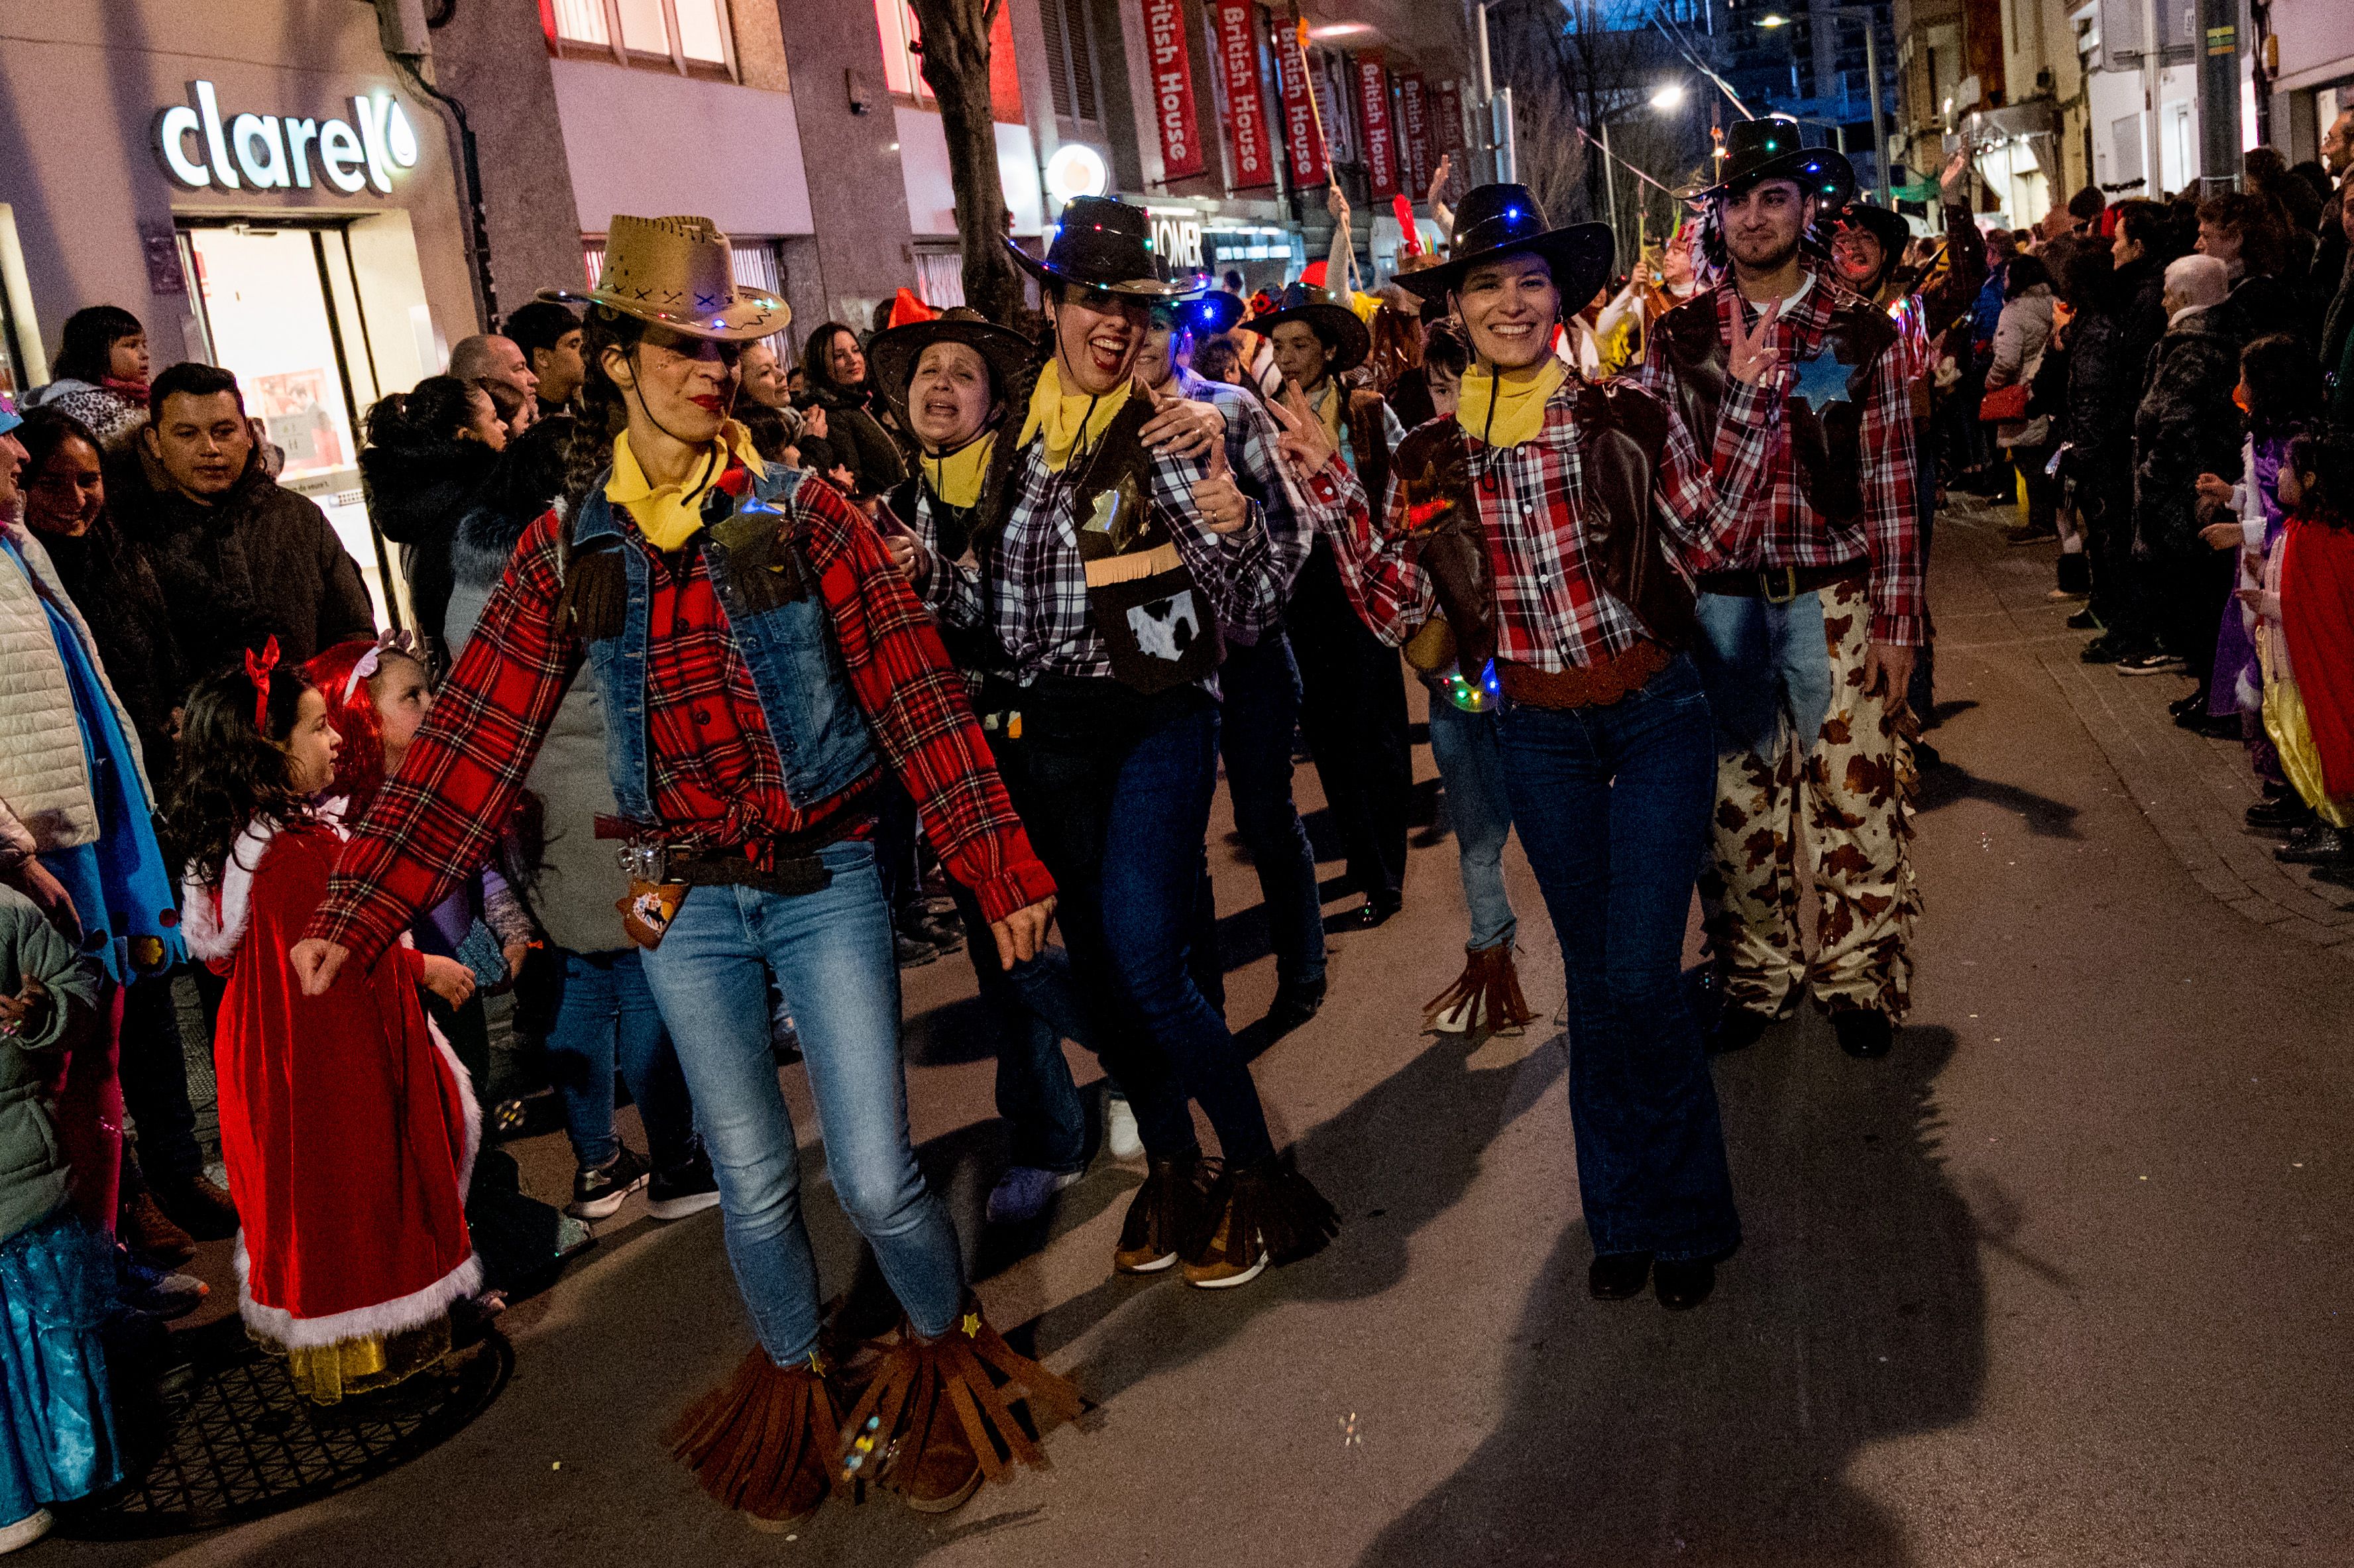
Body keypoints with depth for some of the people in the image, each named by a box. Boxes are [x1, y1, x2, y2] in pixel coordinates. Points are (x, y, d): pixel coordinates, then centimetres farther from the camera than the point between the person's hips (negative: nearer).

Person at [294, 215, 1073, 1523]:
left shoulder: (802, 514, -3)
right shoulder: (569, 554, 0)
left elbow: (918, 694, -8)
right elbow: (476, 740, -2)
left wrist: (1001, 864, -13)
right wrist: (360, 916, -8)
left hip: (828, 882, -1)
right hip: (687, 904, 2)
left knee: (878, 1180, -2)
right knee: (754, 1185, 13)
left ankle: (948, 1348, 28)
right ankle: (797, 1383, 38)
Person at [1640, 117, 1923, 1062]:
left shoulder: (1862, 335, 3)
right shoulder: (1680, 337, 5)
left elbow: (1890, 487, 1)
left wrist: (1897, 621, -3)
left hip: (1832, 600, -1)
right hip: (1717, 601, 1)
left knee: (1855, 794, 5)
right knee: (1737, 803, 9)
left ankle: (1859, 977, 23)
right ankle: (1756, 973, 26)